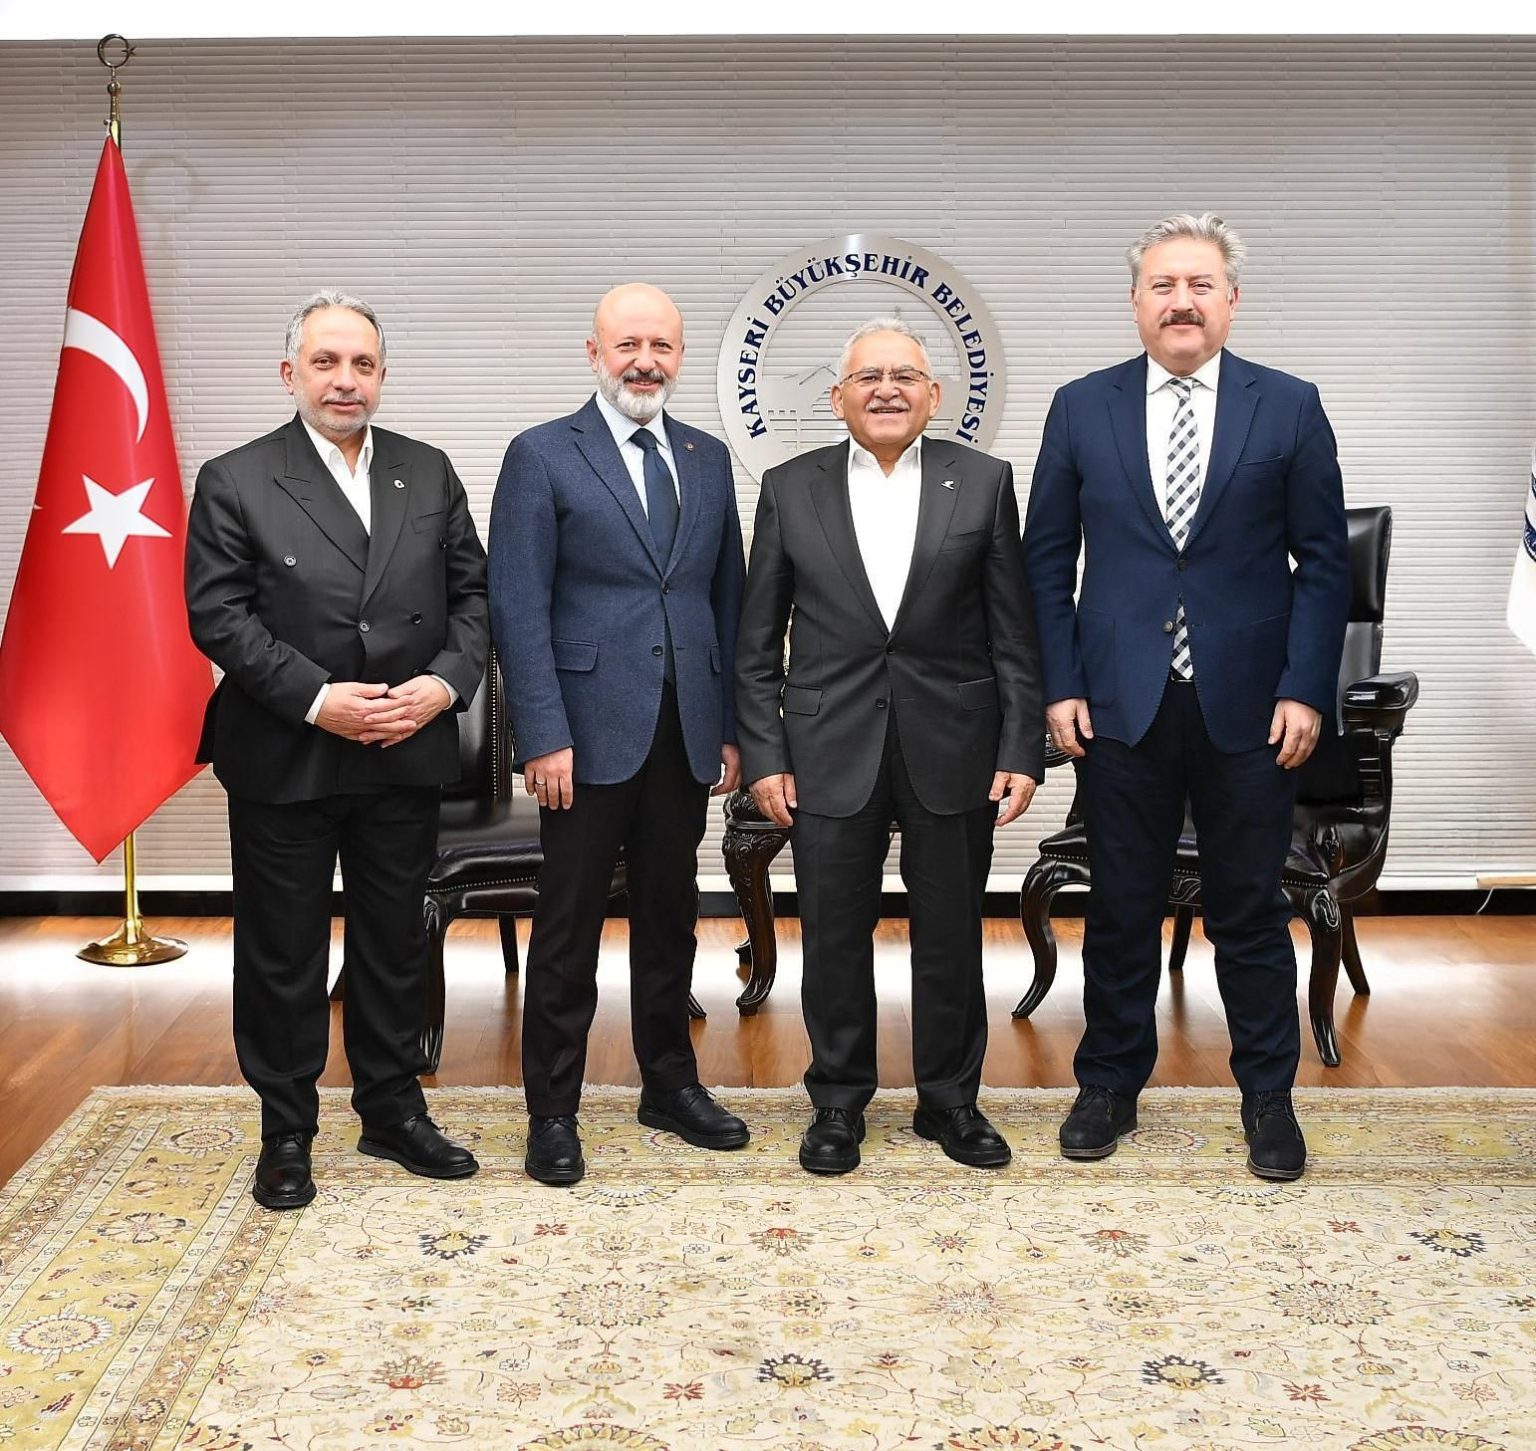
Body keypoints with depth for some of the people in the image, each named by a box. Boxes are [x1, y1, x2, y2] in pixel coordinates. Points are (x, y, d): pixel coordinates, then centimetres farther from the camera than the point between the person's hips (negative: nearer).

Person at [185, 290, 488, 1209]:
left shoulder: (430, 473, 8)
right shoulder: (235, 482, -3)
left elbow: (473, 592, 7)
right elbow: (218, 616, -9)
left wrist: (447, 681, -11)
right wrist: (318, 700, -18)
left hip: (407, 758, 3)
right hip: (283, 763, -3)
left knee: (396, 946, 14)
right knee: (283, 959, 8)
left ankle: (394, 1112, 31)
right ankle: (287, 1135, 23)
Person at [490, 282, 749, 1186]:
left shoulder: (709, 460, 12)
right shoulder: (543, 457, -2)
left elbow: (726, 598, 13)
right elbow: (519, 608, -7)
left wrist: (732, 728, 8)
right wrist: (544, 735, -14)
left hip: (685, 737, 5)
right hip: (591, 732, -4)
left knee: (671, 916, 15)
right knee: (570, 929, 3)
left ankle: (671, 1084, 30)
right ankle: (553, 1112, 15)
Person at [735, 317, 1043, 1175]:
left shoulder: (983, 482, 2)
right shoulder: (791, 489, 4)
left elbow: (1013, 631, 2)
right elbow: (758, 641, 4)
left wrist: (1022, 749, -3)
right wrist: (765, 753, -2)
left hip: (953, 748, 0)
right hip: (832, 752, 0)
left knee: (951, 937, 10)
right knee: (835, 937, 8)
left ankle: (951, 1099, 28)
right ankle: (839, 1103, 25)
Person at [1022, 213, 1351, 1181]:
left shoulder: (1289, 407, 2)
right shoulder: (1082, 408, 4)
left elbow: (1324, 560, 2)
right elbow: (1048, 558, 6)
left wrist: (1306, 690, -7)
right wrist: (1061, 685, -1)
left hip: (1250, 707, 0)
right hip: (1124, 704, 1)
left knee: (1251, 911, 10)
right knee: (1122, 908, 10)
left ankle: (1269, 1096, 26)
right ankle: (1111, 1085, 27)